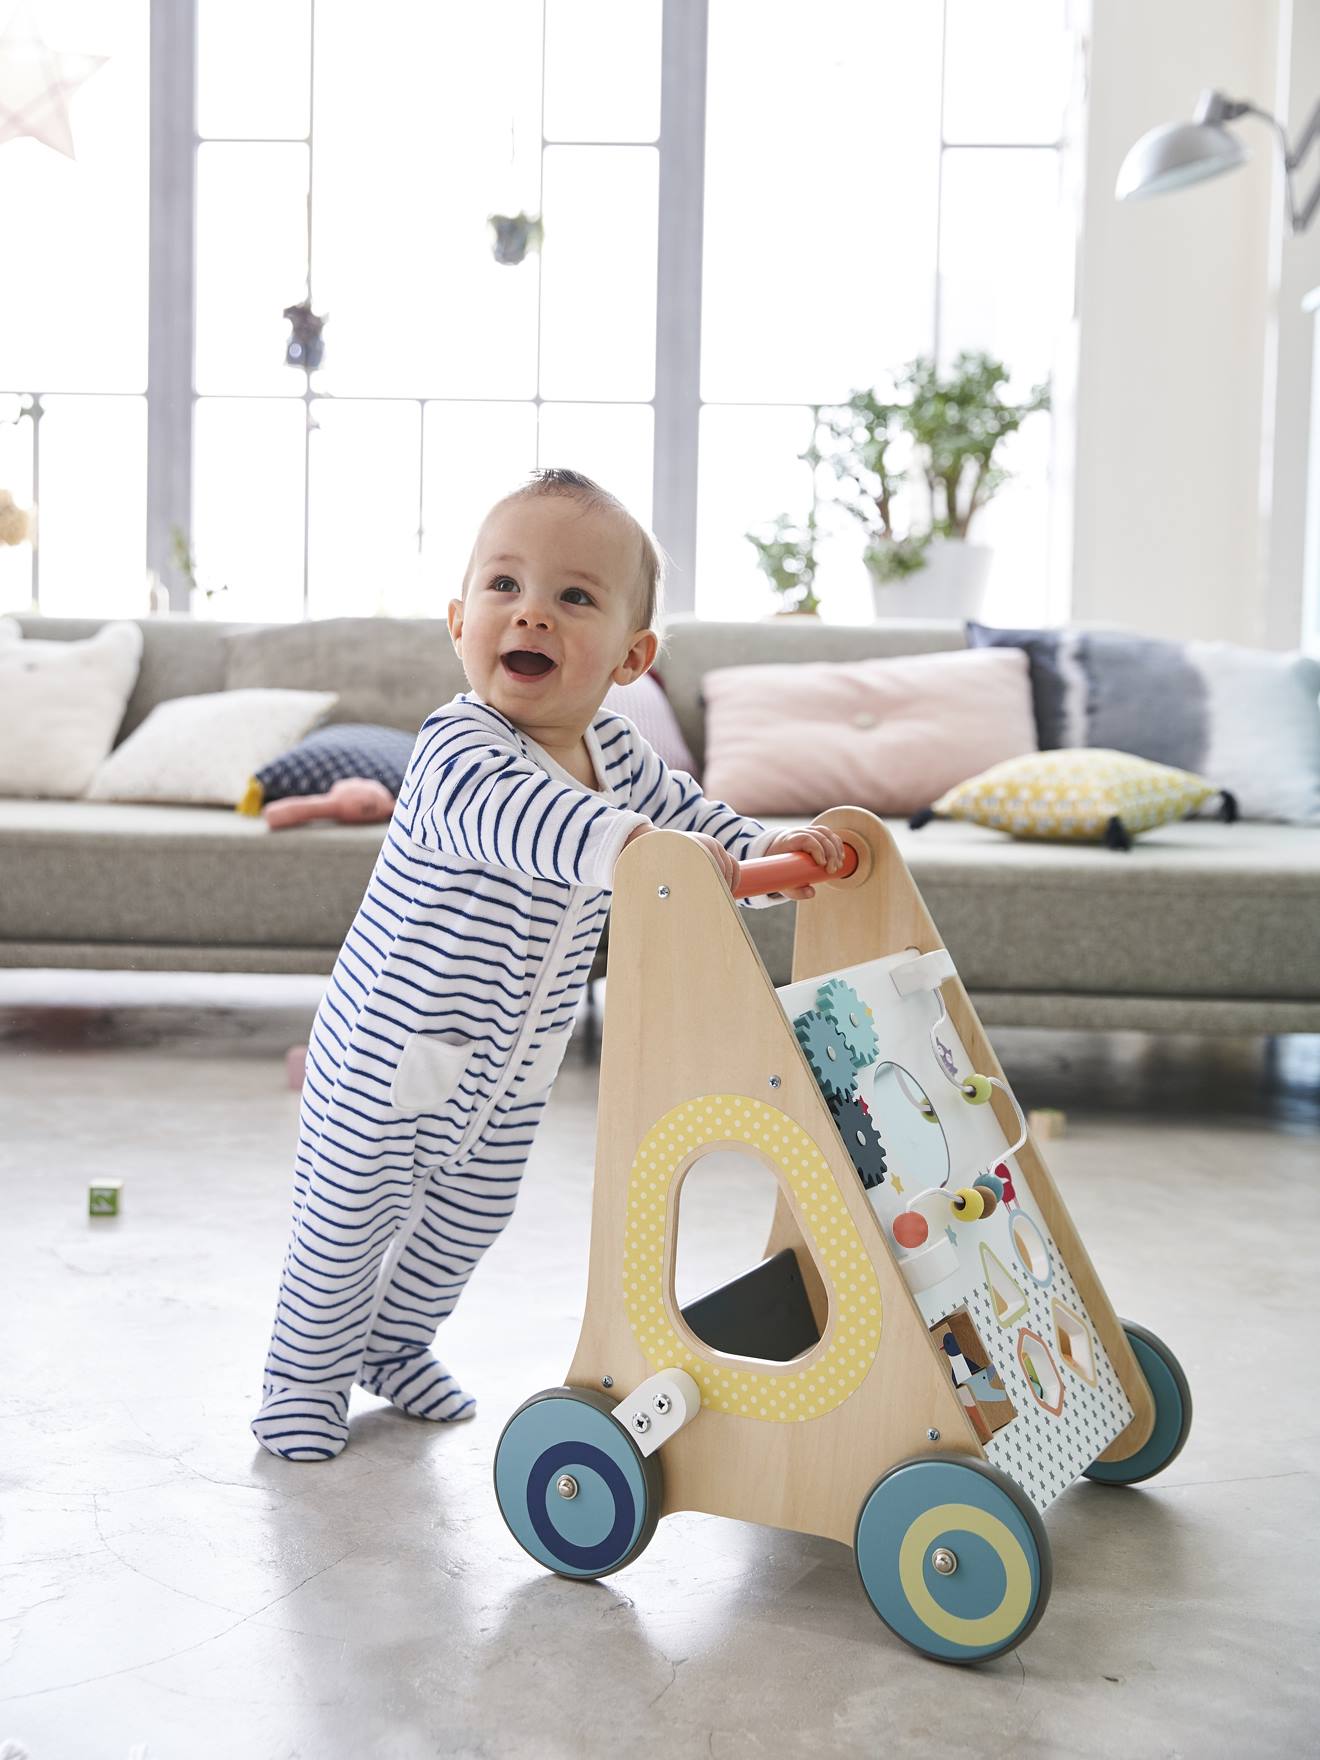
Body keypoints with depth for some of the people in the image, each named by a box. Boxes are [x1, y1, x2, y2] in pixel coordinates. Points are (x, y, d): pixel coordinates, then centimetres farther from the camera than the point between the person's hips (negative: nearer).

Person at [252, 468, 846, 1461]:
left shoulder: (615, 752, -5)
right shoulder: (456, 749, -29)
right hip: (391, 1053, -7)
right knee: (346, 1229, 8)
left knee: (466, 1226, 23)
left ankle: (398, 1346, 48)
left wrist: (762, 852, -13)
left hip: (511, 1073, 7)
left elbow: (683, 810, 8)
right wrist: (625, 841, -66)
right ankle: (307, 1378, 32)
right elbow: (505, 810, -50)